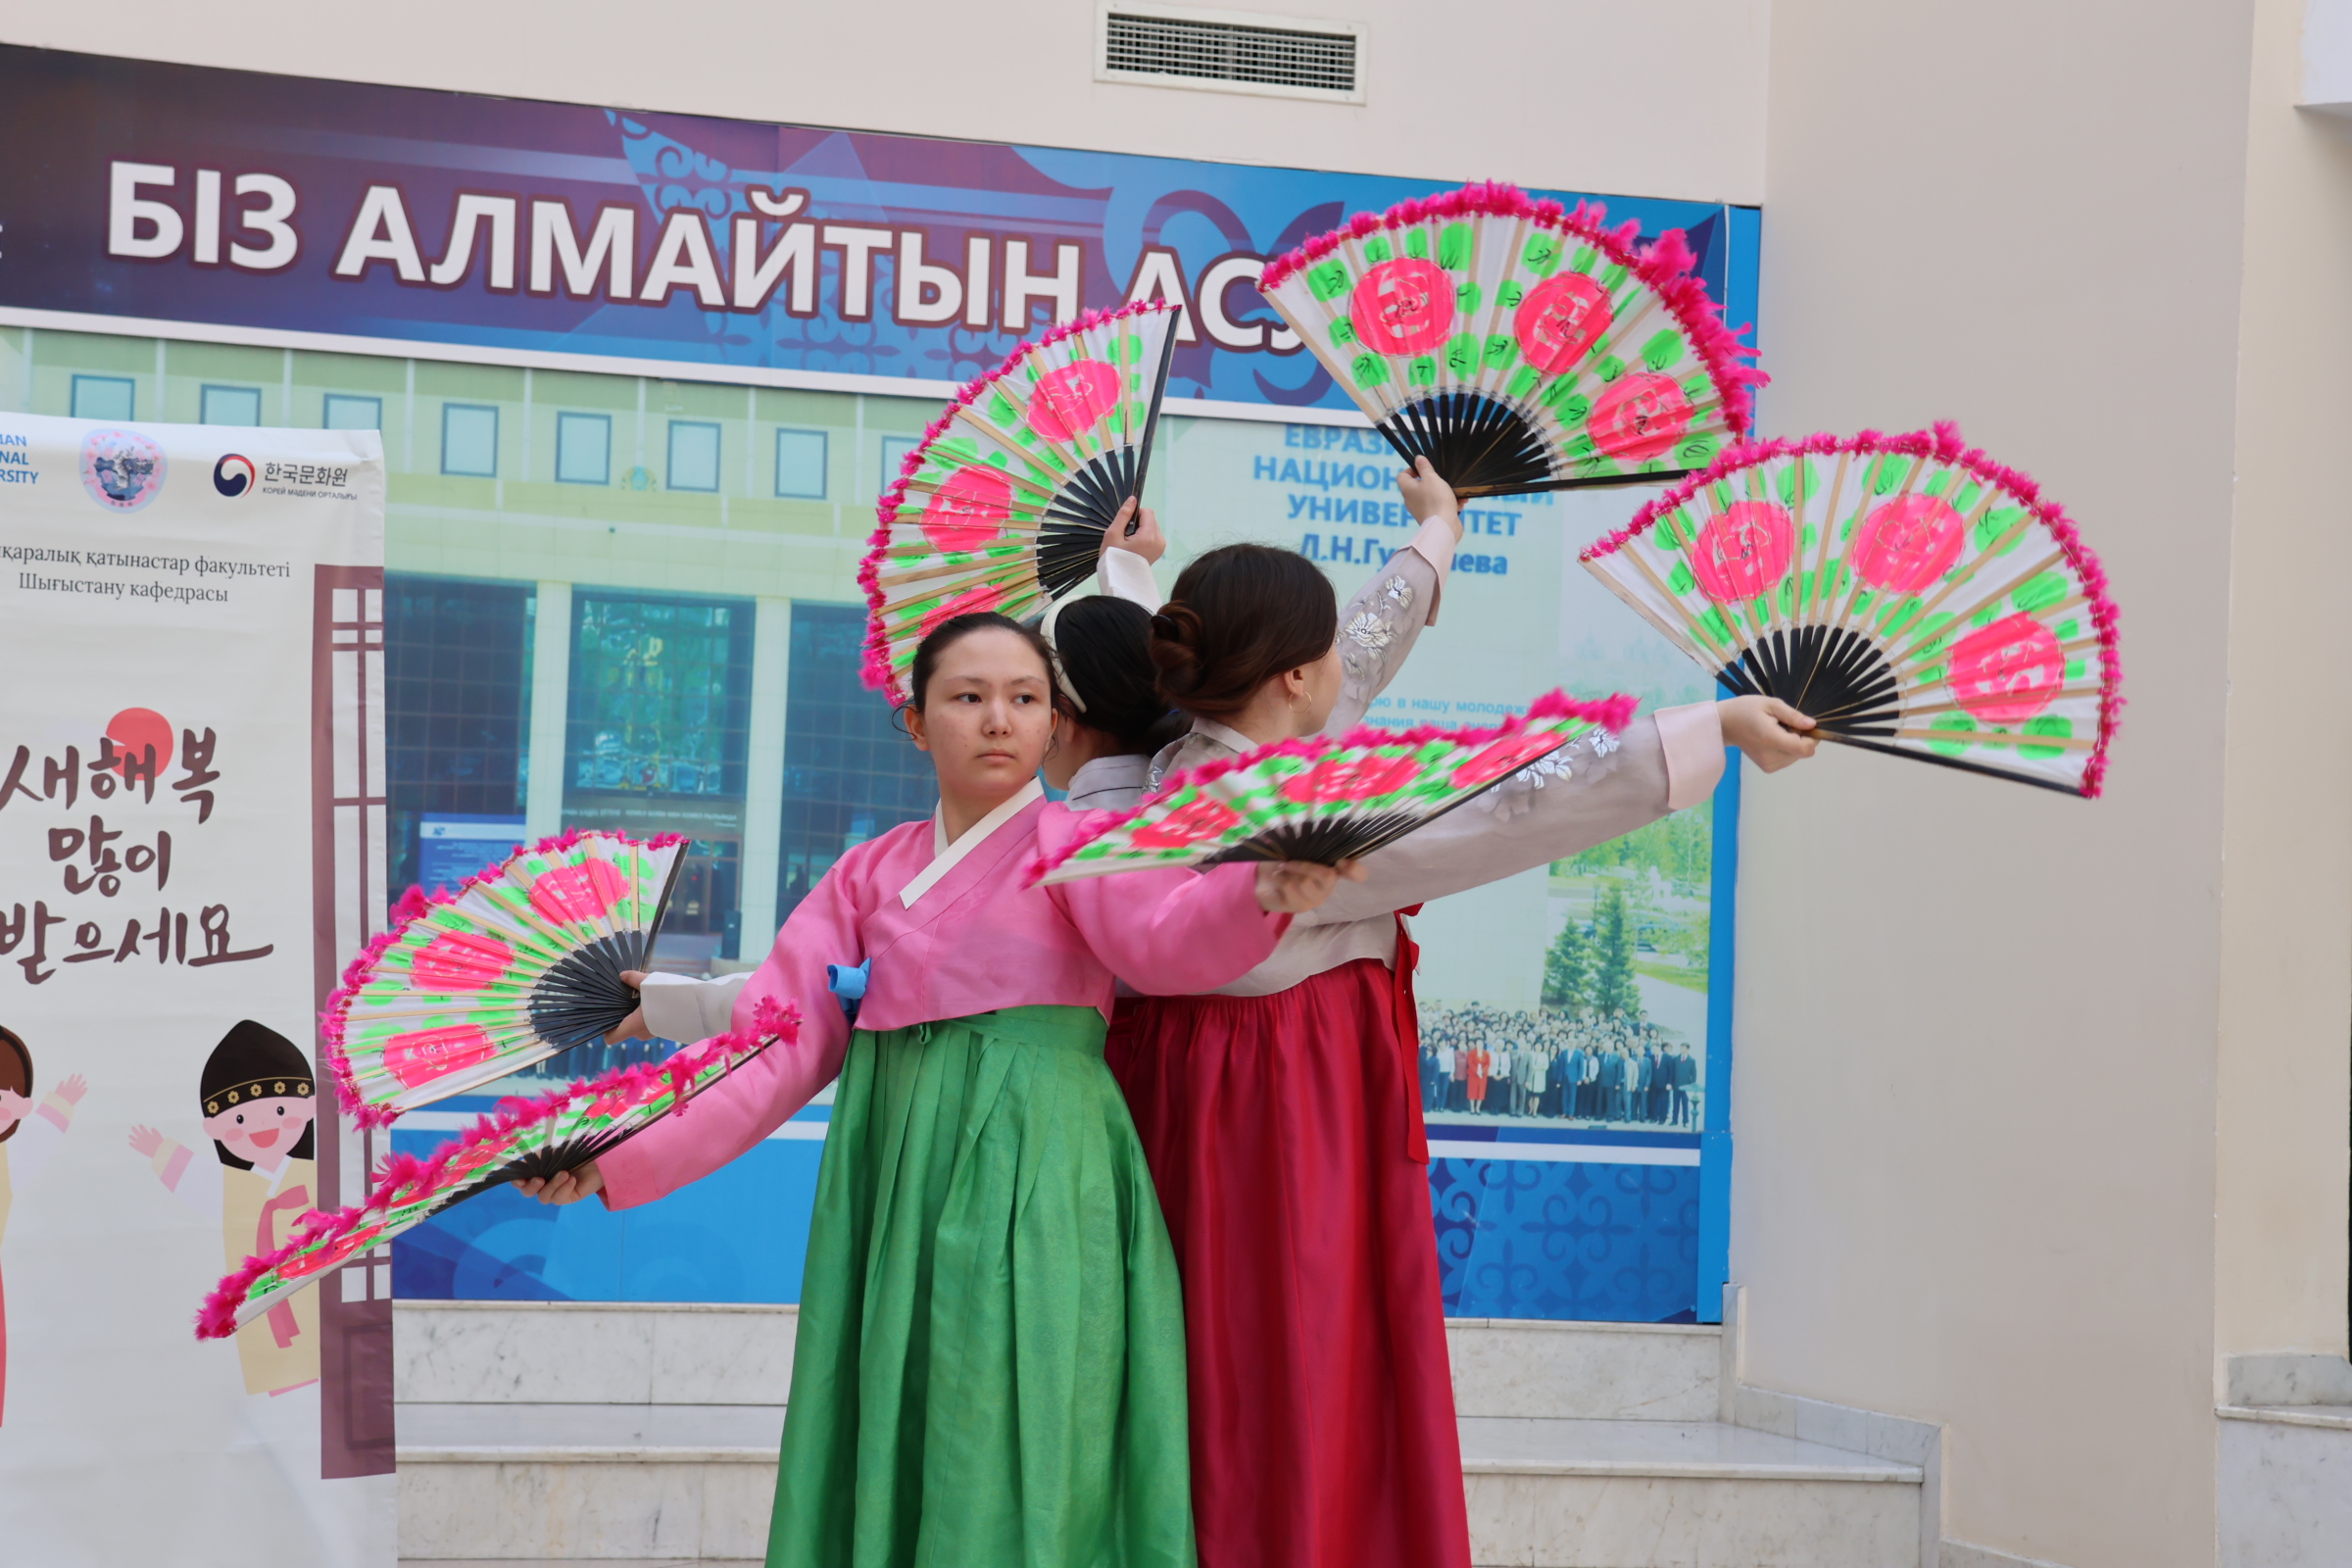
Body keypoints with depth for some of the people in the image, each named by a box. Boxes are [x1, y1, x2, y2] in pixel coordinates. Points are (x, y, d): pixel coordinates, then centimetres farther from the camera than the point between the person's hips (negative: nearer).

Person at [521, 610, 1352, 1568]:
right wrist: (622, 1157, -2)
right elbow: (781, 1045, 9)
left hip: (1031, 1172, -4)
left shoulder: (1068, 841, 3)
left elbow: (1161, 935, -17)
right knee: (888, 1452, 3)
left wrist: (1263, 893, -40)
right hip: (896, 1174, 4)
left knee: (1009, 1462, -8)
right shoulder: (871, 873, 15)